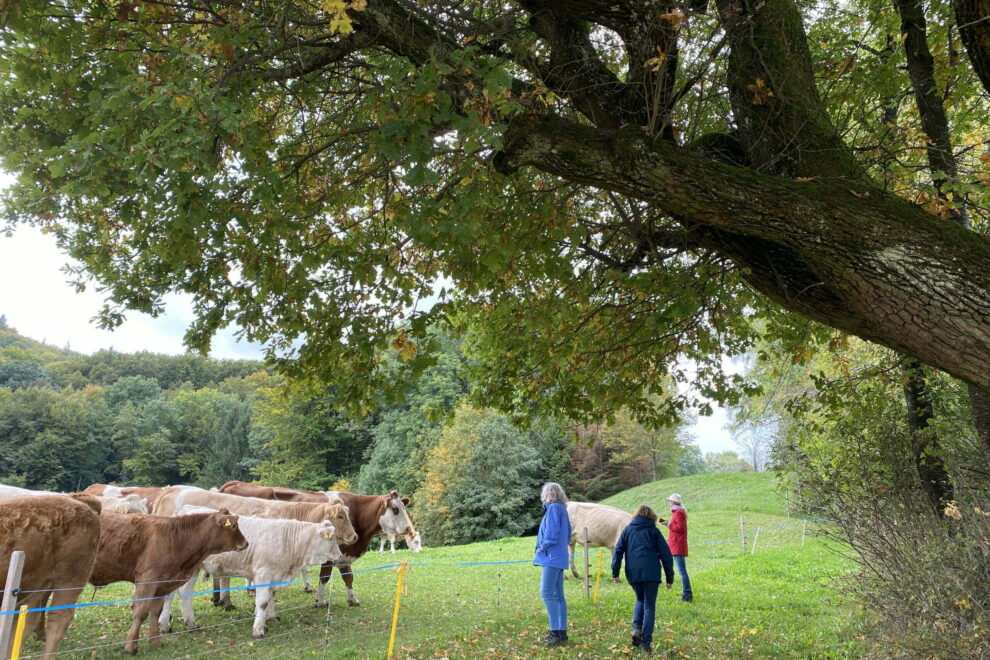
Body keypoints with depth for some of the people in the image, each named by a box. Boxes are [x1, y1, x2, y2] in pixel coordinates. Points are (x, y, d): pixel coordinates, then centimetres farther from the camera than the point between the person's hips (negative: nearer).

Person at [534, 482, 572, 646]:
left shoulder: (553, 508, -12)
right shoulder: (562, 509, 16)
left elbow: (552, 533, -20)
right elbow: (568, 533, 22)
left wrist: (543, 547, -8)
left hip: (552, 557, -10)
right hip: (559, 557, 10)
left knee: (547, 593, -11)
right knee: (558, 595, 11)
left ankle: (556, 631, -13)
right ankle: (561, 632, 14)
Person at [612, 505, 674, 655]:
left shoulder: (628, 529, 13)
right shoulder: (653, 531, 7)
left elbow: (618, 551, 7)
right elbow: (665, 554, 4)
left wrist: (615, 572, 7)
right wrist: (670, 577, 9)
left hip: (633, 574, 2)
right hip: (651, 573, -2)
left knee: (640, 600, 23)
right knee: (649, 606, 6)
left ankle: (636, 628, 1)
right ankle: (646, 641, 0)